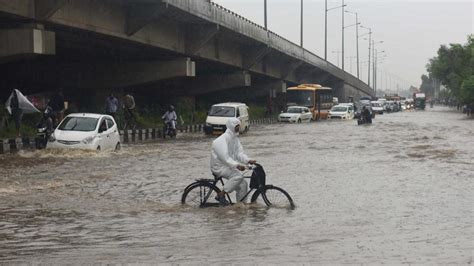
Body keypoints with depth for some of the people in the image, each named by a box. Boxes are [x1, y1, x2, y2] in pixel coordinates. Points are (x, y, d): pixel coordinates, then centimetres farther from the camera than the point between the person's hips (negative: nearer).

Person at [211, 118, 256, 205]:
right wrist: (237, 165, -41)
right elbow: (225, 157, -29)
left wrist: (249, 160, -14)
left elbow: (239, 153, 4)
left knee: (243, 184, 0)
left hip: (228, 166, 9)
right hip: (219, 167, -9)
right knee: (238, 175, -28)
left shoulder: (235, 138, 10)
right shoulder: (222, 140, -20)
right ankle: (221, 195, -21)